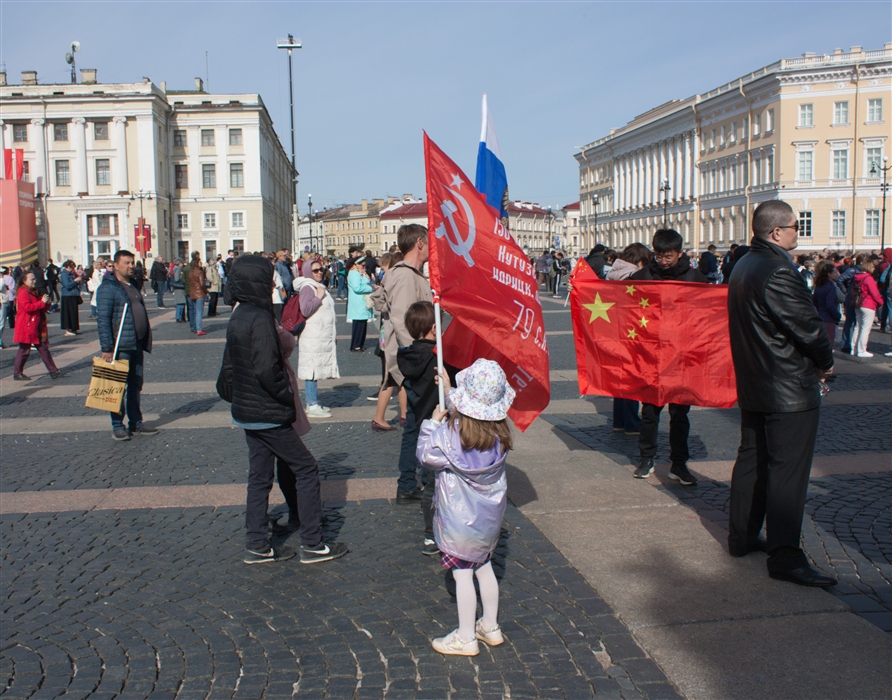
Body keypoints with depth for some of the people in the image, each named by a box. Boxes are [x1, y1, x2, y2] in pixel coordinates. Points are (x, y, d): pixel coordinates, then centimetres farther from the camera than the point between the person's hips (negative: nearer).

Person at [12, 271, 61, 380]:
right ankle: (17, 373, 7)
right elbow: (27, 307, -25)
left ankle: (53, 370, 9)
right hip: (26, 327, -9)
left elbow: (43, 309, 23)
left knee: (43, 348, 8)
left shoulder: (35, 292, 18)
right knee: (24, 350, -3)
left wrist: (47, 303, 2)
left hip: (37, 327, 9)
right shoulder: (23, 293, -10)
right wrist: (42, 302, -23)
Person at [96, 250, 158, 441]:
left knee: (135, 386, 13)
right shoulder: (108, 288, -10)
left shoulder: (133, 286, 17)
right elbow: (103, 319, -15)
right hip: (120, 347, -8)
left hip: (136, 346, 8)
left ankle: (136, 423, 22)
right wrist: (107, 348, -20)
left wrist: (145, 341, 16)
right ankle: (117, 426, 9)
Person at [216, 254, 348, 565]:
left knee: (259, 476, 15)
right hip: (268, 414, -9)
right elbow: (266, 370, -25)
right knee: (306, 469, 0)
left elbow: (228, 368, 14)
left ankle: (257, 546, 21)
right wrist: (289, 396, -13)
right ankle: (312, 545, 4)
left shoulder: (237, 318, 9)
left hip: (246, 412, 9)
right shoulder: (260, 318, -19)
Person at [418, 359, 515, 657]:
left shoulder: (450, 432, -26)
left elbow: (426, 456, -9)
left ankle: (466, 638, 17)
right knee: (484, 567, 21)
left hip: (460, 517, -6)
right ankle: (490, 627, 34)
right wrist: (449, 390, 17)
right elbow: (467, 414, 11)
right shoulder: (499, 430, -9)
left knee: (463, 574, 6)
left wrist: (433, 422, 0)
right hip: (490, 514, 6)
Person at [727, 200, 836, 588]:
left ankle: (742, 537, 25)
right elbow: (808, 325, -17)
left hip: (753, 384, 10)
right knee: (788, 468, -6)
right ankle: (784, 555, -3)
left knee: (751, 459, 16)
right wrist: (824, 362, 1)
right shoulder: (779, 271, -21)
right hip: (789, 388, -10)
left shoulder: (743, 266, 10)